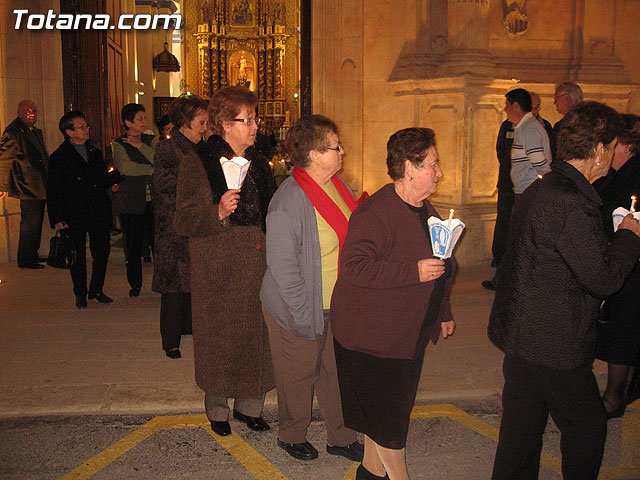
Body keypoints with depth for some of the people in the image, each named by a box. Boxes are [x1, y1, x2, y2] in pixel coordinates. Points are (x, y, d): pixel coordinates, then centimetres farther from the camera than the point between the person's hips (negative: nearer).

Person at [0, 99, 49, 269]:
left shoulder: (35, 131, 18)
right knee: (30, 224, -5)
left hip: (40, 187, 9)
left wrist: (47, 183, 25)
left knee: (36, 222, 16)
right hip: (28, 188, -9)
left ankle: (32, 256, 28)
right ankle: (25, 260, 5)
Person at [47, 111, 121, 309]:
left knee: (102, 252, 9)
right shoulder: (59, 157, -4)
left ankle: (96, 290, 27)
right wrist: (56, 219, -11)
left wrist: (120, 173, 0)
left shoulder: (95, 152, 12)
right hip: (75, 216, -4)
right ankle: (80, 294, 24)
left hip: (100, 214, 5)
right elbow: (53, 192, -4)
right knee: (78, 256, 6)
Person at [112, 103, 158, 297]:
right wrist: (152, 170, -10)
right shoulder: (118, 145, 3)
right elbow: (123, 168, -14)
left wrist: (140, 146, -9)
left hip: (153, 199, 2)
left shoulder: (151, 141, 12)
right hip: (131, 201, -1)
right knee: (133, 245, 4)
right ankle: (135, 284, 19)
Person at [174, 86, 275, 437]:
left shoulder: (259, 164, 11)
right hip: (218, 272, -4)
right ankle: (217, 408, 26)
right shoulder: (196, 165, -6)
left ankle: (249, 405, 26)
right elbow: (183, 221, -10)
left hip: (257, 269, 5)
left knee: (256, 335, 8)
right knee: (220, 338, 5)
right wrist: (218, 213, -27)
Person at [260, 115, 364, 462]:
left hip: (339, 304, 7)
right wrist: (305, 314, -20)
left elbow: (352, 237, 17)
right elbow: (282, 264, -22)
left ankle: (340, 437, 36)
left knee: (337, 372, 18)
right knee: (298, 375, 12)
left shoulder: (339, 186, 3)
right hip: (303, 310, -7)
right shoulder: (289, 200, -23)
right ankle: (291, 436, 36)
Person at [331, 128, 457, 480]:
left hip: (409, 332, 9)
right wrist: (414, 272, -30)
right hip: (372, 333, -9)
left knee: (389, 409, 18)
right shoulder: (375, 213, -21)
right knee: (387, 414, 0)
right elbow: (353, 267, -30)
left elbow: (436, 270, 23)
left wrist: (442, 314, 25)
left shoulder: (425, 210, 10)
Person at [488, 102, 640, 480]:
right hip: (554, 345, -9)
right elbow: (603, 278, -20)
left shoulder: (540, 190, 9)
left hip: (521, 335, 10)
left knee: (523, 427, 20)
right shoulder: (570, 201, -24)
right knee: (588, 424, 12)